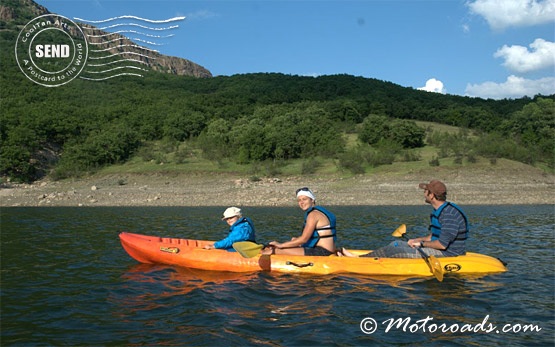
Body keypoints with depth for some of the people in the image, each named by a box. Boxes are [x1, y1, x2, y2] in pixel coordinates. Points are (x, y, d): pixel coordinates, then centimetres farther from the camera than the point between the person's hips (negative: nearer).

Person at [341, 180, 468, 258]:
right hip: (439, 251, 10)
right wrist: (416, 240, 8)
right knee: (396, 244, 5)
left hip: (447, 254, -10)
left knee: (394, 250, -13)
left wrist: (421, 243, -14)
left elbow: (442, 244, -26)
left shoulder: (449, 214, -22)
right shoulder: (438, 211, 13)